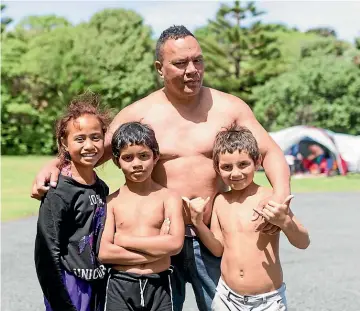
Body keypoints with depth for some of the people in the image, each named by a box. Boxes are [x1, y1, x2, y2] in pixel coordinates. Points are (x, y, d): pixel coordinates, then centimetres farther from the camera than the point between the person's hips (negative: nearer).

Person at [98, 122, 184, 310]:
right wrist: (157, 248, -13)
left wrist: (123, 240, -11)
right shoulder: (112, 201, 1)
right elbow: (104, 252, -8)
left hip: (159, 285, 0)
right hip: (120, 286, 0)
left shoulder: (169, 198, -1)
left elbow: (175, 243, -15)